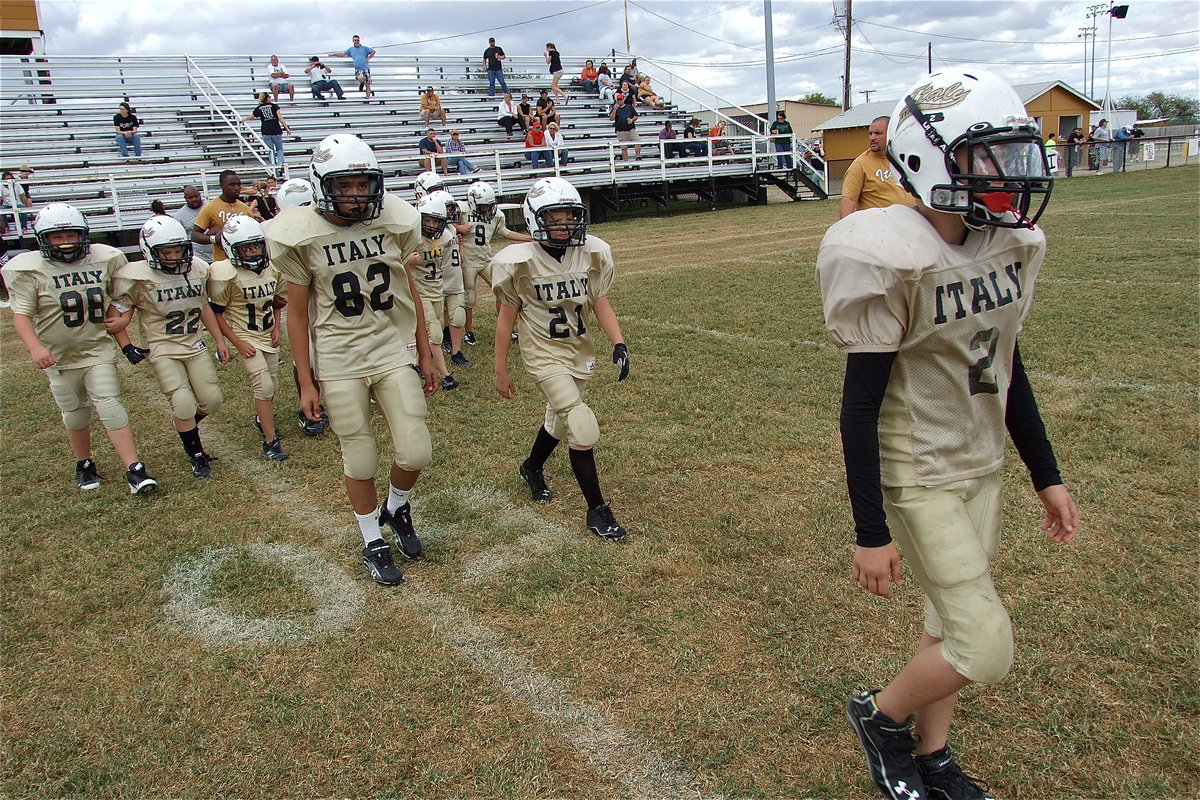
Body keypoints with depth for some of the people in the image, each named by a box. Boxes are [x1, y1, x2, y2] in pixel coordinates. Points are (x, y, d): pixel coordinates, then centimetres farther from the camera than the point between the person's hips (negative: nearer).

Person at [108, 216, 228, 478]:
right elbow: (122, 310, -6)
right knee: (183, 404, -13)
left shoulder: (197, 269, 0)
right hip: (163, 349, -4)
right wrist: (120, 320, -29)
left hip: (195, 345, 5)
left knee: (212, 401, 1)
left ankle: (185, 428, 34)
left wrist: (219, 340, 15)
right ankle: (196, 454, 10)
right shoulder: (137, 278, -15)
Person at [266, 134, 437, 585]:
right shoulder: (300, 236, -10)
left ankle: (397, 507, 32)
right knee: (360, 460, 7)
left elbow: (408, 291, 7)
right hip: (339, 361, -2)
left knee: (415, 452, -1)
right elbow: (298, 312, -2)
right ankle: (373, 543, 29)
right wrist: (306, 382, -2)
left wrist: (425, 355, 10)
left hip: (395, 350, 2)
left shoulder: (394, 221, -4)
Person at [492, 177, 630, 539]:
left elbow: (600, 303, 2)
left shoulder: (592, 253, -7)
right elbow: (507, 318, -8)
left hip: (580, 351, 5)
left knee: (560, 422, 22)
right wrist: (501, 371, -3)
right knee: (583, 428, -15)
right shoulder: (519, 262, -17)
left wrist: (618, 343, -12)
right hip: (544, 356, -5)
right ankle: (597, 510, 0)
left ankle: (531, 468, 53)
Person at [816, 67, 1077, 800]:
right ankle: (880, 714, 24)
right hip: (918, 478, -7)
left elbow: (1007, 369, 11)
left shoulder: (1012, 244, 1)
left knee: (954, 624, 19)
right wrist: (871, 533, -18)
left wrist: (1047, 476, 14)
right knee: (986, 647, -4)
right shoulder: (894, 261, -23)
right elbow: (861, 404, -20)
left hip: (982, 466, 8)